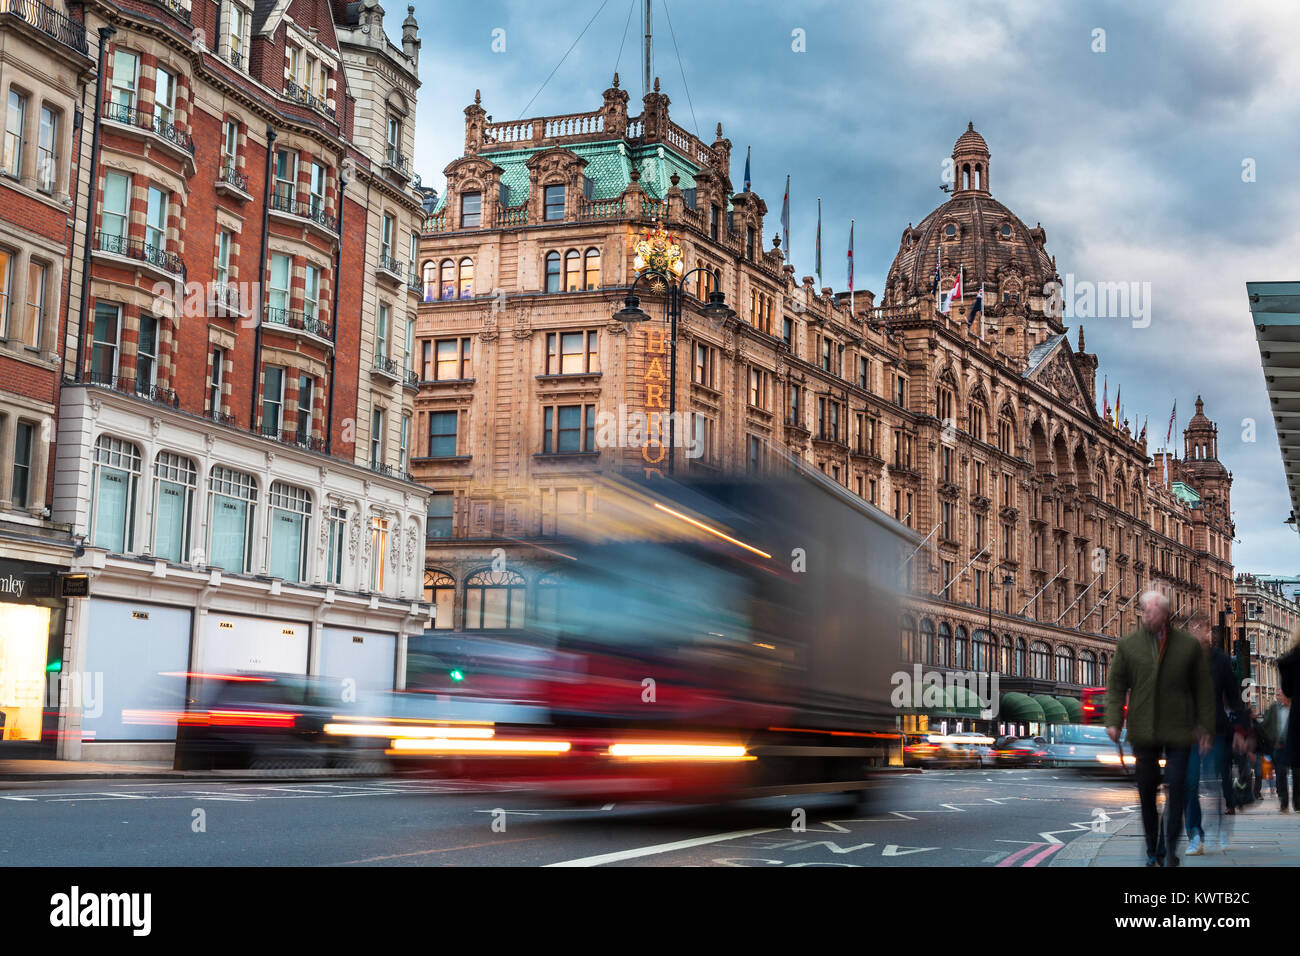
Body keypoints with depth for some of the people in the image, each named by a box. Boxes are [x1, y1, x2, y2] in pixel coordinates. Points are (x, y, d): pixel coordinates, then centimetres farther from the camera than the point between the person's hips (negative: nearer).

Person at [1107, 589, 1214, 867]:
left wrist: (1205, 727, 4)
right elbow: (1116, 686, 6)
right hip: (1143, 730, 1)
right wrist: (1113, 721, -6)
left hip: (1178, 730, -1)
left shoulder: (1188, 645, 2)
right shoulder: (1128, 645, 5)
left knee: (1177, 787, -8)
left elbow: (1203, 688, 7)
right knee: (1146, 790, 6)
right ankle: (1153, 849, 19)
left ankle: (1171, 849, 3)